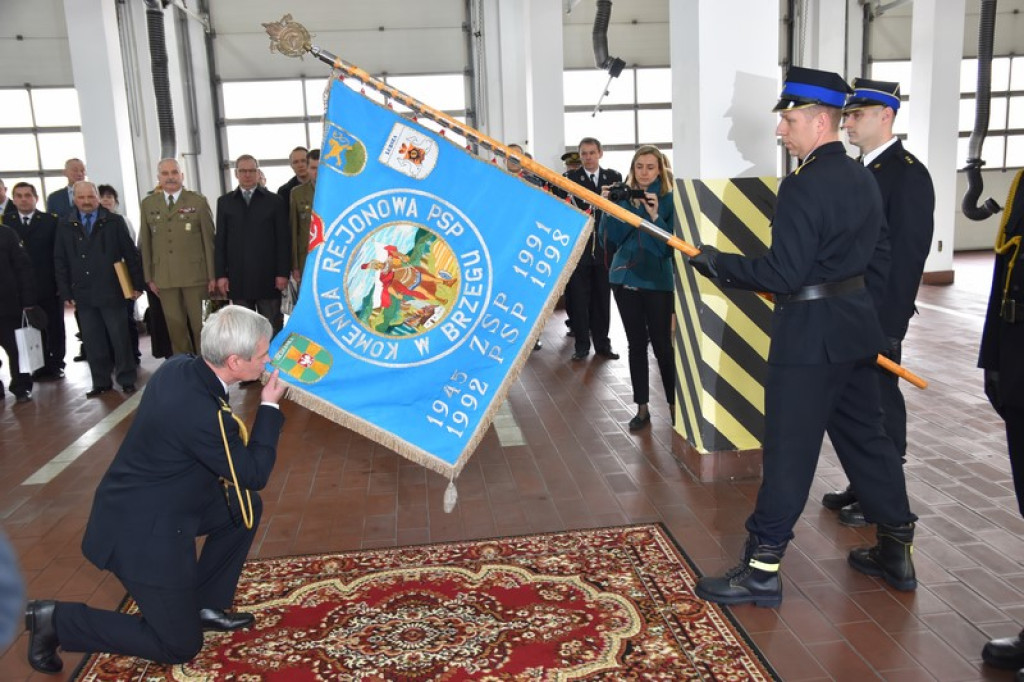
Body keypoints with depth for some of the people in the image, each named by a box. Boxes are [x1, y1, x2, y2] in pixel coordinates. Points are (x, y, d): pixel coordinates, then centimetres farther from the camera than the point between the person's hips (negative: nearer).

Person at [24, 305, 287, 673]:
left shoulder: (179, 366, -7)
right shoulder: (205, 414, -33)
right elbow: (254, 474, -17)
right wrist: (270, 406, -12)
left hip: (153, 502, 9)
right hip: (142, 531, -9)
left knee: (246, 507, 14)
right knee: (180, 645, 5)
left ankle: (205, 604, 24)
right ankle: (57, 620, 9)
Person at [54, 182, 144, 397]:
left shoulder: (114, 222, 1)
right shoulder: (65, 225, 7)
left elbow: (131, 254, 1)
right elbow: (60, 262, 8)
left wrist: (137, 284, -2)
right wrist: (65, 293, 3)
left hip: (110, 292, -2)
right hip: (82, 295, 2)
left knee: (120, 338, 3)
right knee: (92, 341, 6)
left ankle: (127, 380, 14)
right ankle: (101, 382, 15)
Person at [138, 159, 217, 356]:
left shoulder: (198, 201, 1)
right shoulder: (147, 204, 9)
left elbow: (209, 239, 0)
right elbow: (145, 243, 10)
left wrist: (212, 275, -3)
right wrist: (149, 277, 6)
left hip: (195, 275, -2)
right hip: (164, 277, 2)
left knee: (200, 324, 4)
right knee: (175, 327, 6)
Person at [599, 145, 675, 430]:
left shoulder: (668, 199, -4)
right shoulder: (623, 197, 5)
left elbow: (672, 245, -11)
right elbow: (609, 243, 2)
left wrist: (655, 216, -22)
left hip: (657, 281, -4)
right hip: (625, 279, 4)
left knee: (662, 345, -3)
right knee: (636, 344, 9)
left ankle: (674, 404, 10)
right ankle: (642, 407, 18)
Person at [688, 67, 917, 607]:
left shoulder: (804, 184, -18)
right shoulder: (864, 179, 10)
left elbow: (783, 274, -22)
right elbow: (879, 257, 17)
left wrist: (719, 264, -12)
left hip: (808, 335, -9)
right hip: (856, 329, 9)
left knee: (788, 450, -2)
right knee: (865, 436, 18)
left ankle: (762, 567, 8)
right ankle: (897, 550, 30)